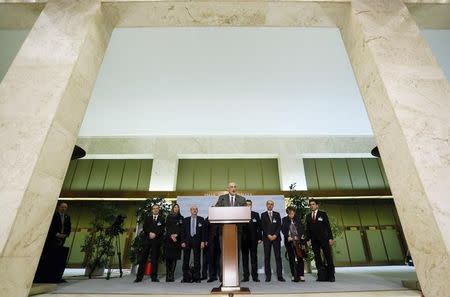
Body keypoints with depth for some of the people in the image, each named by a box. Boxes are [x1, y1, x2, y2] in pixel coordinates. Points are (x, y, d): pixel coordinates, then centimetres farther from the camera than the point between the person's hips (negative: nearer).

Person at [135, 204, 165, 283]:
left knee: (155, 259, 2)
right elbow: (144, 227, 3)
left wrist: (155, 234, -15)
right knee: (143, 258, 2)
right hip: (147, 240, 2)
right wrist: (150, 233, -12)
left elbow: (162, 230, -2)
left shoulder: (162, 219, 7)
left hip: (156, 241, -2)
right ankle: (139, 277, 9)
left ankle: (154, 277, 11)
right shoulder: (148, 218, 15)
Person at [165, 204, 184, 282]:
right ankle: (168, 275, 1)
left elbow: (182, 228, 5)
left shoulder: (181, 218, 11)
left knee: (175, 257, -3)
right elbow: (167, 227, 5)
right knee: (168, 257, -4)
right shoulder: (169, 217, 12)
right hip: (169, 238, 0)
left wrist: (176, 234, -9)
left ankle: (172, 275, 1)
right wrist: (171, 235, -8)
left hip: (177, 239, 0)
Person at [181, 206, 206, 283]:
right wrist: (183, 241, -3)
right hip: (187, 241, 1)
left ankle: (196, 278, 15)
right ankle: (186, 278, 14)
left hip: (197, 241, -1)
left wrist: (202, 241, -5)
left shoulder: (201, 219, 5)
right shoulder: (186, 220, 8)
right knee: (186, 260, 3)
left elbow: (203, 231, 2)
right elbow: (183, 231, 6)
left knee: (197, 260, 5)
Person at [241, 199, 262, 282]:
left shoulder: (256, 214, 8)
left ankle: (255, 276, 13)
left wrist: (260, 238, -1)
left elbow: (259, 227, 6)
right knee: (244, 258, 6)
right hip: (243, 240, -1)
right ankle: (246, 276, 15)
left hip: (253, 239, 1)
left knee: (254, 257, 5)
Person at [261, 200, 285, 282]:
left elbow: (279, 226, 4)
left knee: (278, 257, 0)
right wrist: (268, 235, -10)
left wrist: (275, 235, -8)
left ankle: (280, 276, 6)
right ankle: (268, 276, 7)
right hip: (266, 238, -1)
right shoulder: (263, 215, 7)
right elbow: (263, 227, 0)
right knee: (267, 257, 1)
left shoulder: (277, 214, 11)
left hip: (276, 237, 1)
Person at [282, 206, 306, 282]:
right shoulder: (284, 220, 3)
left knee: (300, 258, -1)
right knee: (291, 259, 3)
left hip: (298, 240, 0)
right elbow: (283, 230, -1)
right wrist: (287, 237, -16)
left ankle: (301, 275, 7)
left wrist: (298, 237, -13)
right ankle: (294, 275, 10)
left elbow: (302, 229, 1)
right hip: (289, 241, 0)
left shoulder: (298, 219, 5)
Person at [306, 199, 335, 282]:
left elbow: (328, 226, -1)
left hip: (324, 238, -3)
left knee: (328, 257, 0)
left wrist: (330, 238, -6)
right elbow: (307, 229, 10)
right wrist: (308, 239, 3)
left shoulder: (323, 214, 2)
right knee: (317, 258, 4)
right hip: (314, 240, 3)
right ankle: (321, 275, 11)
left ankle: (331, 276, 10)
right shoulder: (308, 216, 10)